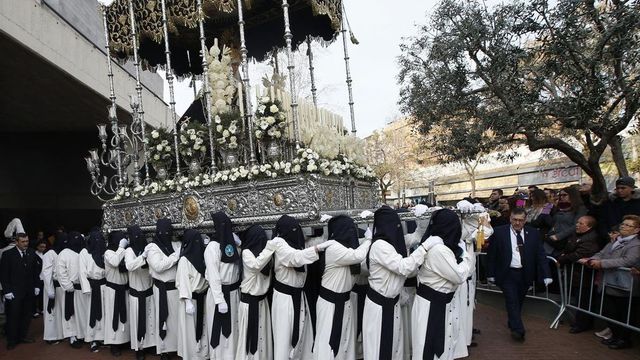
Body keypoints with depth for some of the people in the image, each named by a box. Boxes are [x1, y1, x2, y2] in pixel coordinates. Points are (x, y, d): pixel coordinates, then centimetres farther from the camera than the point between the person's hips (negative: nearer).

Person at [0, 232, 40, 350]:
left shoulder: (32, 253, 3)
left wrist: (36, 286, 5)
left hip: (29, 291, 3)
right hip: (14, 292, -3)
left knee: (27, 315, 8)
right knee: (13, 316, 4)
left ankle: (22, 335, 22)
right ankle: (12, 340, 18)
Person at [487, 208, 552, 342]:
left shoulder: (533, 234, 0)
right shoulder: (499, 232, -7)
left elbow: (540, 255, 0)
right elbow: (492, 254, -3)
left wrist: (546, 275, -10)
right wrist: (491, 274, -4)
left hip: (525, 274, 3)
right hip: (507, 274, -3)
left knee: (519, 301, 16)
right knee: (512, 301, -6)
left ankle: (513, 324, 35)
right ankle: (518, 329, -1)